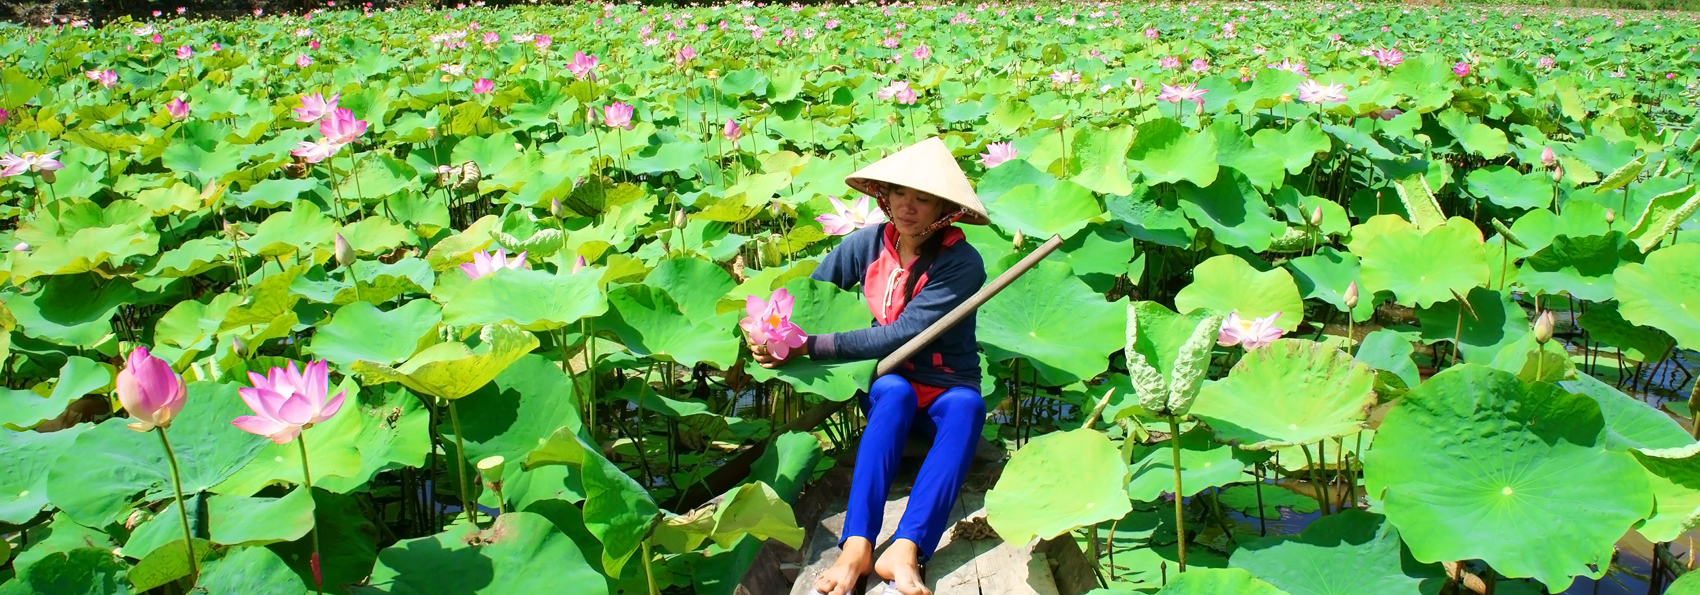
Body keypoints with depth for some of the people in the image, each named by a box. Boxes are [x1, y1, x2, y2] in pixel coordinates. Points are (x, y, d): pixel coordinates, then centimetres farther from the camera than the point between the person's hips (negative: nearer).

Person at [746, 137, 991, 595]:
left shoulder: (961, 263, -15)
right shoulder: (867, 244, -2)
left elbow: (902, 336, -23)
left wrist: (810, 347, -27)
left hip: (947, 391, -2)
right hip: (888, 385, 2)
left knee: (966, 405, -37)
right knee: (894, 392, -35)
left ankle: (905, 550, -52)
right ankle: (856, 546, -48)